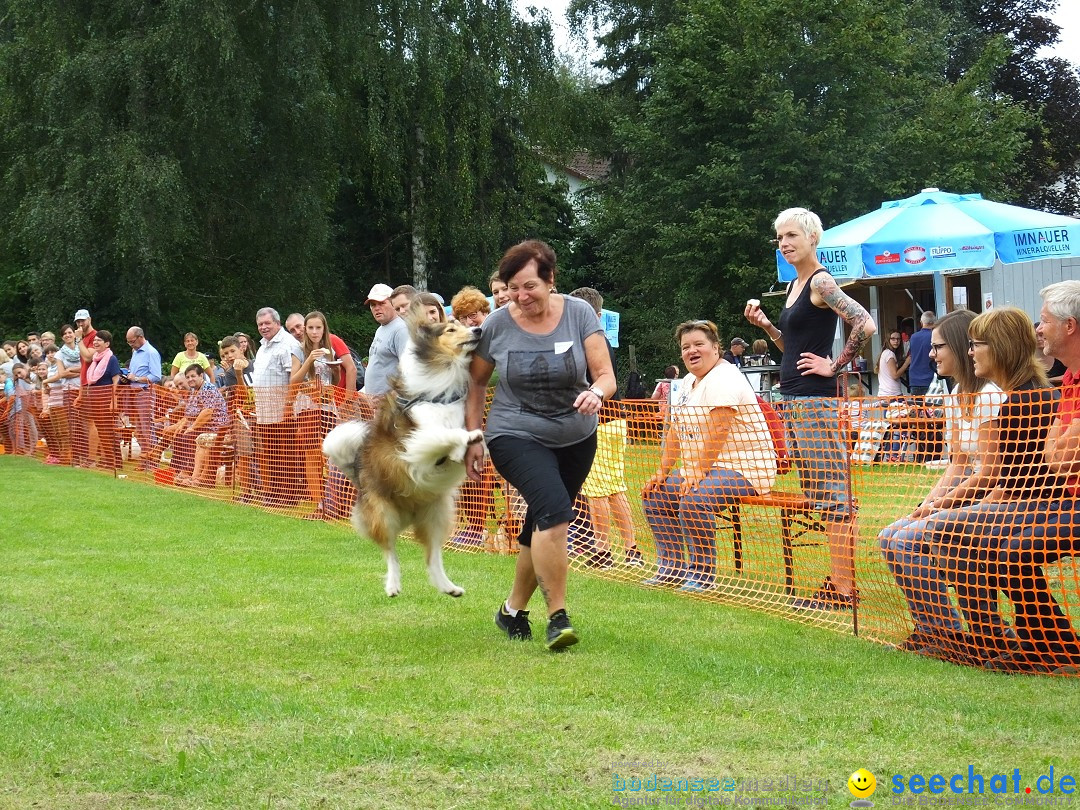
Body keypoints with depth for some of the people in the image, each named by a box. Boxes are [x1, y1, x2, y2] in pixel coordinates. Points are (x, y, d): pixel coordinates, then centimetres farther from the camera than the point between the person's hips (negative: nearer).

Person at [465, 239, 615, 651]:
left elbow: (606, 376, -13)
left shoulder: (578, 314, -10)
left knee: (543, 529, 13)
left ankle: (513, 610, 34)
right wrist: (473, 437, 4)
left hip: (575, 438, 3)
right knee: (554, 509, -27)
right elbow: (476, 382, 6)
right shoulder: (497, 324, -10)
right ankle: (558, 616, -23)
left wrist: (596, 393, -35)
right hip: (517, 436, -3)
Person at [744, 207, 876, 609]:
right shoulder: (794, 286, 16)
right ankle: (838, 581, 17)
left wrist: (834, 366, -15)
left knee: (833, 493, -8)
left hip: (816, 400, -10)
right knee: (817, 493, 12)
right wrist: (764, 324, 9)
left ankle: (843, 588, -6)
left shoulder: (821, 282, -11)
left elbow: (865, 325, -23)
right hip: (794, 399, 10)